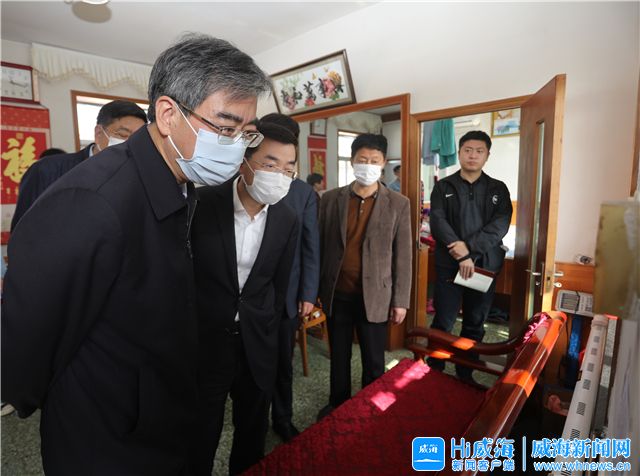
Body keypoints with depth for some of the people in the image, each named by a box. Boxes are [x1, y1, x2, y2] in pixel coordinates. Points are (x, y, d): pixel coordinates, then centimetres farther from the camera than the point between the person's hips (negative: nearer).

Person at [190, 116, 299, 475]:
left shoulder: (288, 220, -4)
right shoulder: (202, 204, -14)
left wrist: (267, 332, 11)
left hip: (258, 344, 3)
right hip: (204, 338, -2)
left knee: (253, 435, 21)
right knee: (201, 436, 15)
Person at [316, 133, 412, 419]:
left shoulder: (398, 204, -3)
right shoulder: (330, 199, 0)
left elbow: (403, 256, -2)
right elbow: (320, 246, 3)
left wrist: (400, 300, -2)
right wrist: (316, 288, 3)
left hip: (374, 296, -1)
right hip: (337, 295, 2)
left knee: (373, 361, 14)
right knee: (339, 356, 19)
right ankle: (337, 404, 42)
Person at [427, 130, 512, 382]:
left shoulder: (498, 189, 8)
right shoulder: (443, 187, 4)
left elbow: (501, 224, -6)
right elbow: (437, 222, -9)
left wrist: (469, 245, -20)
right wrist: (461, 256, -19)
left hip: (484, 265, 2)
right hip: (449, 265, -2)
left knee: (475, 325, 12)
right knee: (442, 324, 3)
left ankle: (465, 375, 29)